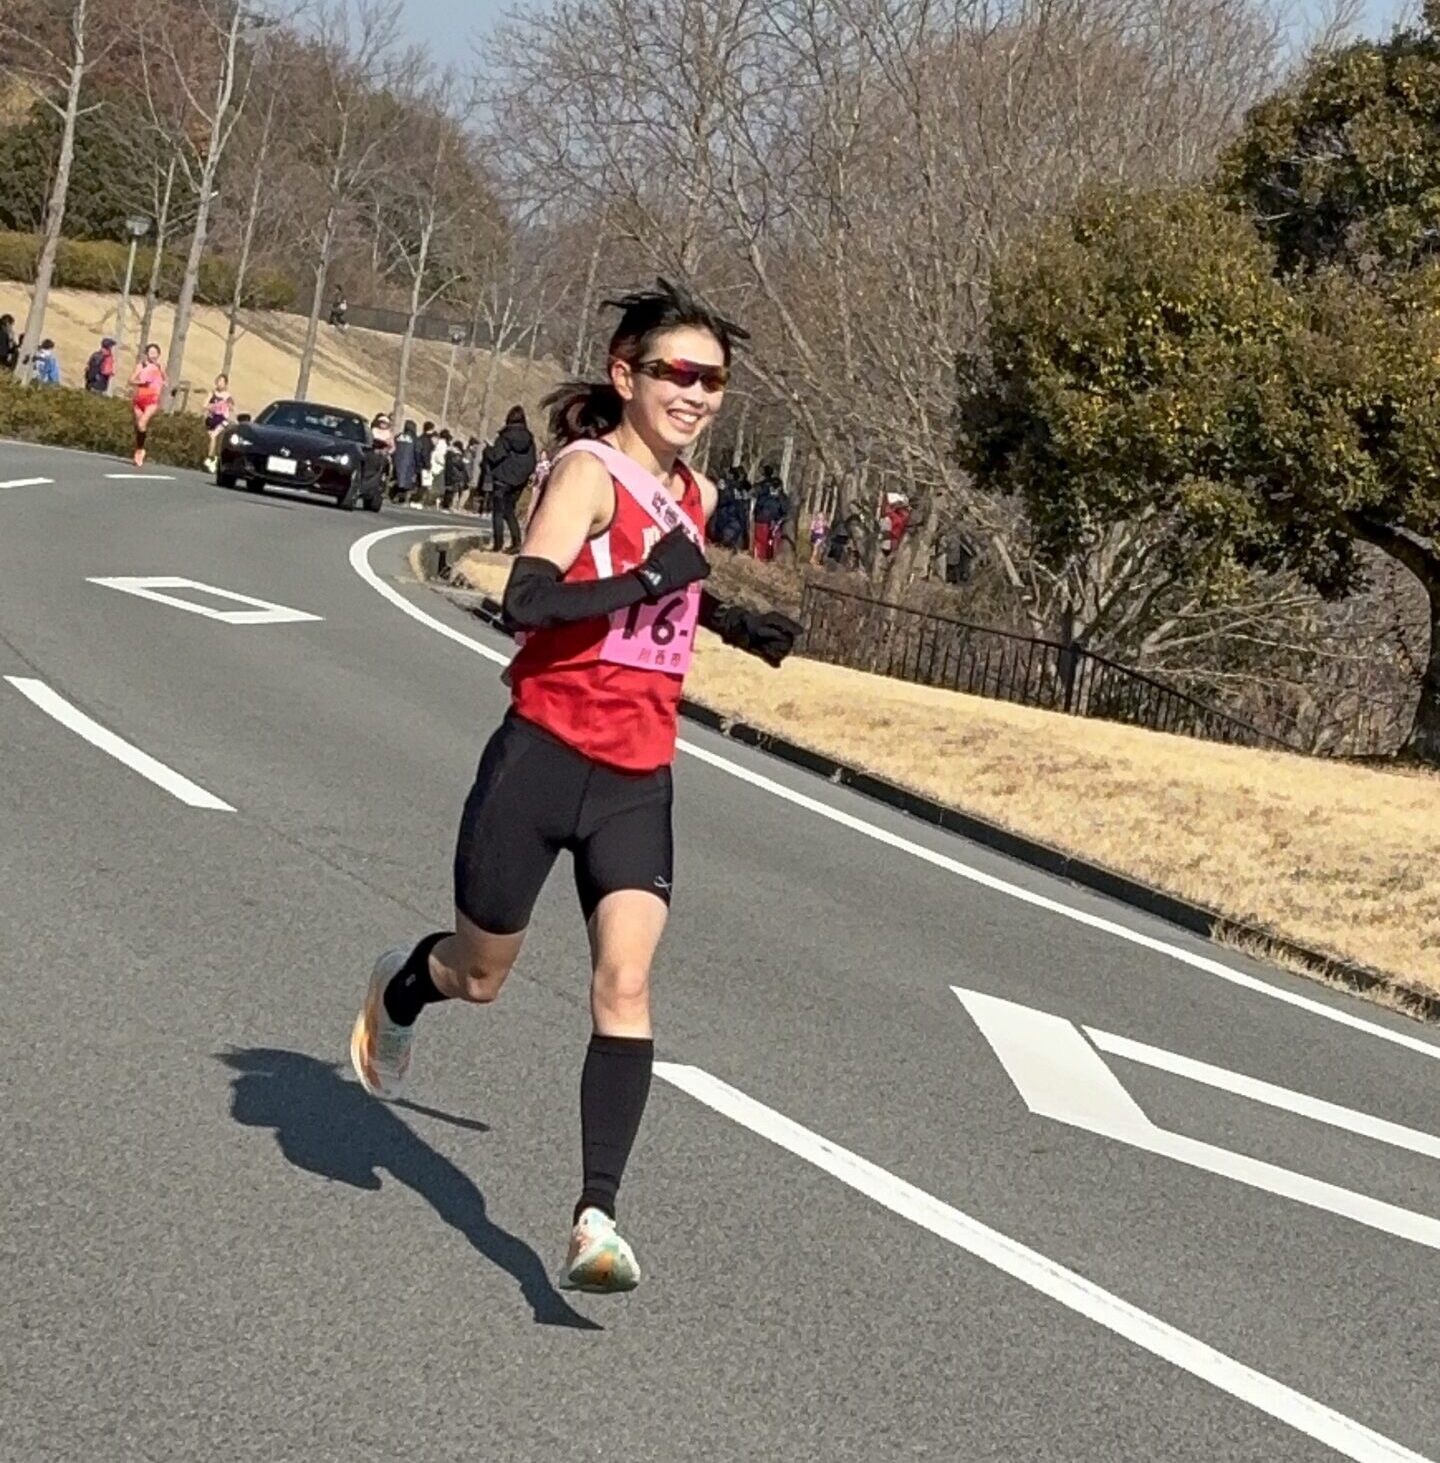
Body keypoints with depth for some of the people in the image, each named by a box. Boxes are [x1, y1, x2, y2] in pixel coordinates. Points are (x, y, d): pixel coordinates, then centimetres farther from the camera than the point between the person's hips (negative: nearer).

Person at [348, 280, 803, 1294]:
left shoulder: (695, 495, 10)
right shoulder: (589, 472, -13)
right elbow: (527, 601, -28)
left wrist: (735, 624, 16)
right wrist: (645, 581, -34)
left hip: (638, 780, 5)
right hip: (543, 756, -4)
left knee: (625, 985, -13)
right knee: (480, 975, 13)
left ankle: (597, 1220, -16)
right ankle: (401, 990, 50)